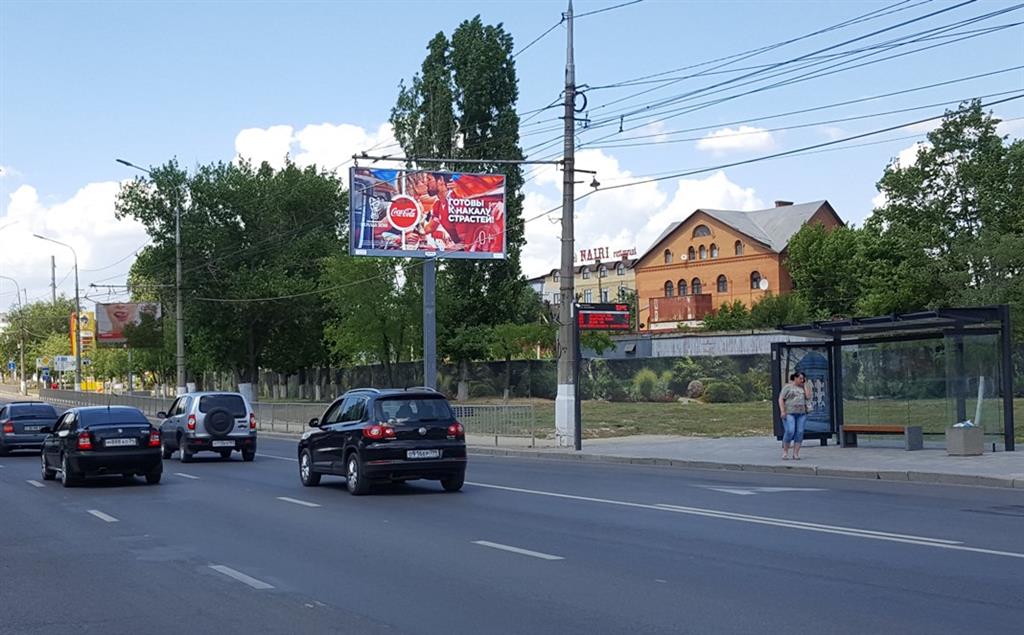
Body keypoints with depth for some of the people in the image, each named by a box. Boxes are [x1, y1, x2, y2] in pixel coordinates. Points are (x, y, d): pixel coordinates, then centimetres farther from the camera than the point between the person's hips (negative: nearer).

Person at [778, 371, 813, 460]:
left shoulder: (803, 388, 18)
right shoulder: (787, 387, 6)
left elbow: (808, 396, 1)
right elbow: (781, 399, 0)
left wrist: (805, 385, 5)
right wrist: (782, 411, -11)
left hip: (802, 414, 4)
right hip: (789, 413, -4)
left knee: (799, 432, -5)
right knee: (790, 431, -16)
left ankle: (796, 454, -2)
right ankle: (785, 452, -3)